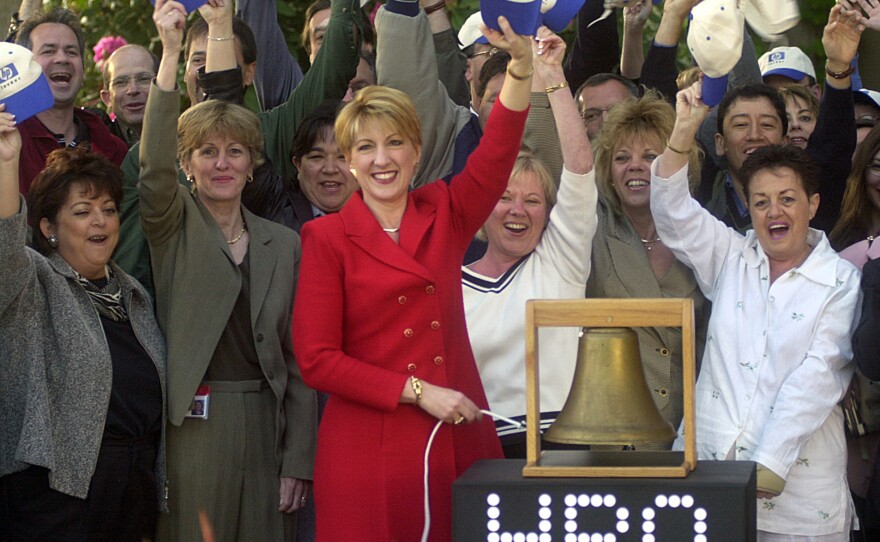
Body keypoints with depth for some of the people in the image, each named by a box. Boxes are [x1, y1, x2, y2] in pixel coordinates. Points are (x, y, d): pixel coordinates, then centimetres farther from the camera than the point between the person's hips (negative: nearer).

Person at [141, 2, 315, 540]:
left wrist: (298, 460, 2)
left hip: (263, 427, 3)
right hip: (191, 427, -3)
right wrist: (171, 52, -27)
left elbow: (297, 358, 10)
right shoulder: (174, 228, 4)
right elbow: (154, 167, -18)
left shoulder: (283, 244, 11)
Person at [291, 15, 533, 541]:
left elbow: (499, 151, -6)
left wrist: (521, 64, -20)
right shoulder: (327, 237, 0)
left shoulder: (445, 213, 9)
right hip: (369, 451, -3)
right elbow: (317, 359, -6)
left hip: (457, 439, 3)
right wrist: (418, 392, -10)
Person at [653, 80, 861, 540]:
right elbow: (673, 211, 0)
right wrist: (684, 129, -14)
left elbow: (817, 375, -8)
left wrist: (772, 463, -16)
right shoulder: (730, 258, 13)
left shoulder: (842, 282, 2)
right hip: (708, 460, 2)